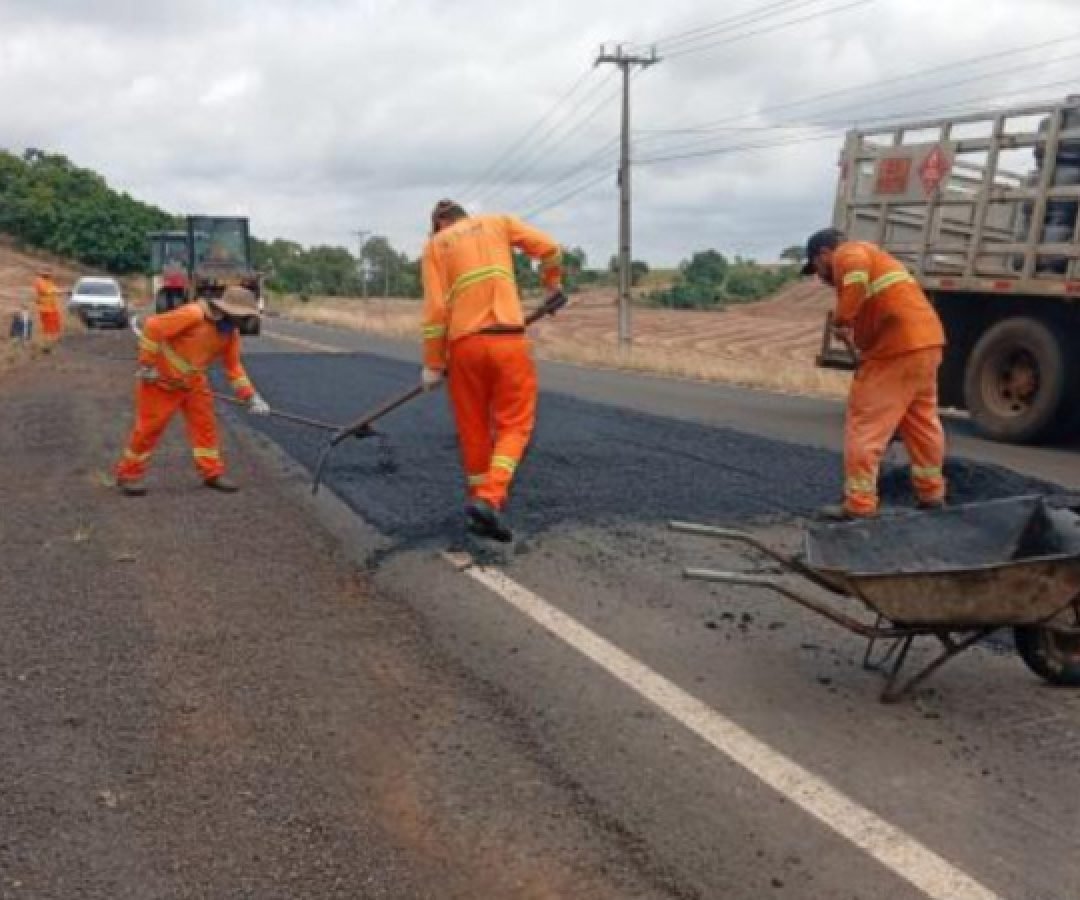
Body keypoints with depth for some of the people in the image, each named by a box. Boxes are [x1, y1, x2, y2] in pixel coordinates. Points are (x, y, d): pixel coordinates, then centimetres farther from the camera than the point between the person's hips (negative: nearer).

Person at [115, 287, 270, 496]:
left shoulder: (231, 333, -4)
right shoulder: (193, 315, -28)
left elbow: (233, 366, 3)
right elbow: (153, 327, -27)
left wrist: (251, 396, -6)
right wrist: (147, 365, -24)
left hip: (193, 382, 7)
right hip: (160, 379, -7)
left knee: (205, 424, 4)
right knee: (149, 427, -1)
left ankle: (212, 473, 14)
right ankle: (128, 475, 14)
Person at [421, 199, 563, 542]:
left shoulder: (434, 245, 12)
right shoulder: (500, 222, 15)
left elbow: (434, 308, 2)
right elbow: (549, 249, 6)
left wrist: (433, 363, 6)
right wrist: (552, 283, 26)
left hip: (464, 344, 1)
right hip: (508, 340, -1)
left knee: (474, 427, 13)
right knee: (514, 424, 4)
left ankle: (479, 501, 22)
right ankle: (489, 498, -14)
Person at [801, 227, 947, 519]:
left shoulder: (847, 253, 0)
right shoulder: (870, 254, 29)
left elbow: (856, 271, -26)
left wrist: (841, 320, -20)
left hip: (897, 348, -10)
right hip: (926, 341, 10)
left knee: (866, 425, -4)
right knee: (921, 421, 20)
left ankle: (859, 504, -3)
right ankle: (931, 493, 31)